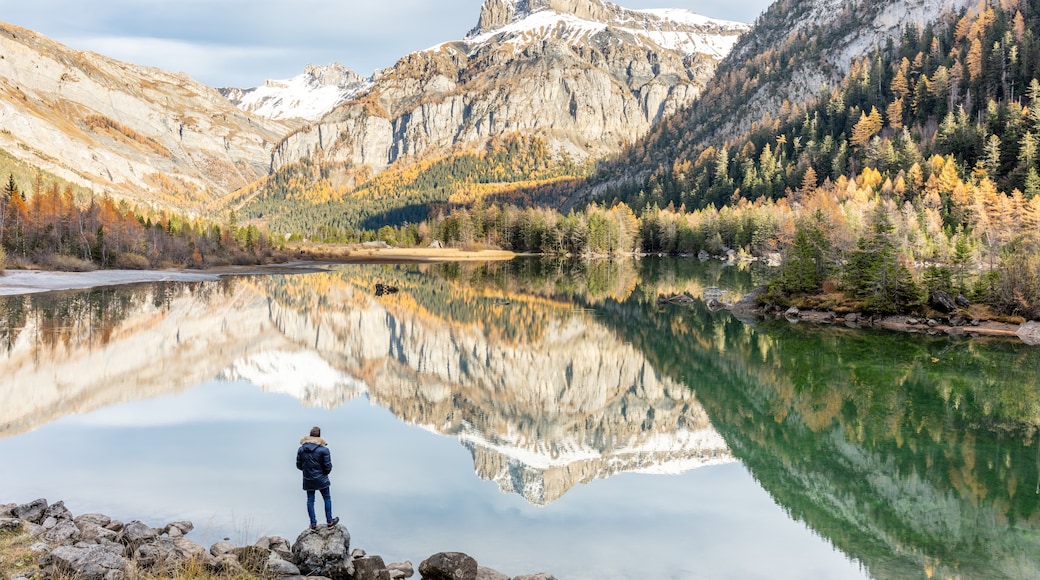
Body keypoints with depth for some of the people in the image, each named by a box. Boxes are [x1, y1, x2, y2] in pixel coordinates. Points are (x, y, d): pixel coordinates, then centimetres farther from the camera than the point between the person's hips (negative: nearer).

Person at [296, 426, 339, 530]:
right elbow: (328, 466, -13)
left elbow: (298, 465, 3)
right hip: (321, 479, -3)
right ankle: (329, 521, 18)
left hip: (308, 480, 3)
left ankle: (313, 523, 14)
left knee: (310, 501, 11)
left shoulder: (301, 449, -4)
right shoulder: (324, 449, -15)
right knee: (327, 499, 13)